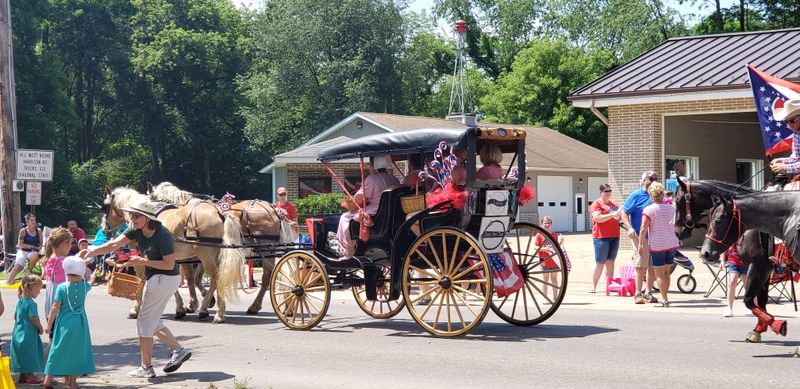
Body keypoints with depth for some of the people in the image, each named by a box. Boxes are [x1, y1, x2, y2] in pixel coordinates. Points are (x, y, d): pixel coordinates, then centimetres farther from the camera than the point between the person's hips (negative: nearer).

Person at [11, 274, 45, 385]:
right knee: (29, 354, 1)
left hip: (18, 332, 9)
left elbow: (15, 316, 17)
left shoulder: (20, 301, 10)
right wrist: (40, 328, -10)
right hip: (28, 333, -9)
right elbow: (33, 318, -23)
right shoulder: (31, 303, -19)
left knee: (21, 354, 15)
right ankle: (30, 375, 8)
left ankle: (23, 376, 23)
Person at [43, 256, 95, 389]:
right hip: (79, 323, 1)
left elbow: (55, 307, -10)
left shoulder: (61, 287, -9)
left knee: (59, 349, 6)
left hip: (64, 322, -1)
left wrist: (49, 324, -3)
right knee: (77, 350, 8)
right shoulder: (85, 286, -3)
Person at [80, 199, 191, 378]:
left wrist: (143, 261, -23)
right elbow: (115, 244, -6)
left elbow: (169, 264, -21)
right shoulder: (136, 230, -1)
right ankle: (179, 351, 20)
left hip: (165, 279, -9)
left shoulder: (163, 236, -23)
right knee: (152, 320, 16)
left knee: (144, 321, -1)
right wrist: (92, 251, -18)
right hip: (154, 278, 9)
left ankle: (146, 368, 9)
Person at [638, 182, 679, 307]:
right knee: (666, 271, 17)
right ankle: (665, 298, 23)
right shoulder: (671, 208, 5)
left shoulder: (648, 210, -10)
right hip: (672, 243, 5)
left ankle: (665, 300, 1)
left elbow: (643, 229, -12)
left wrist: (640, 244, -7)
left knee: (660, 274, 3)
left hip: (657, 244, -5)